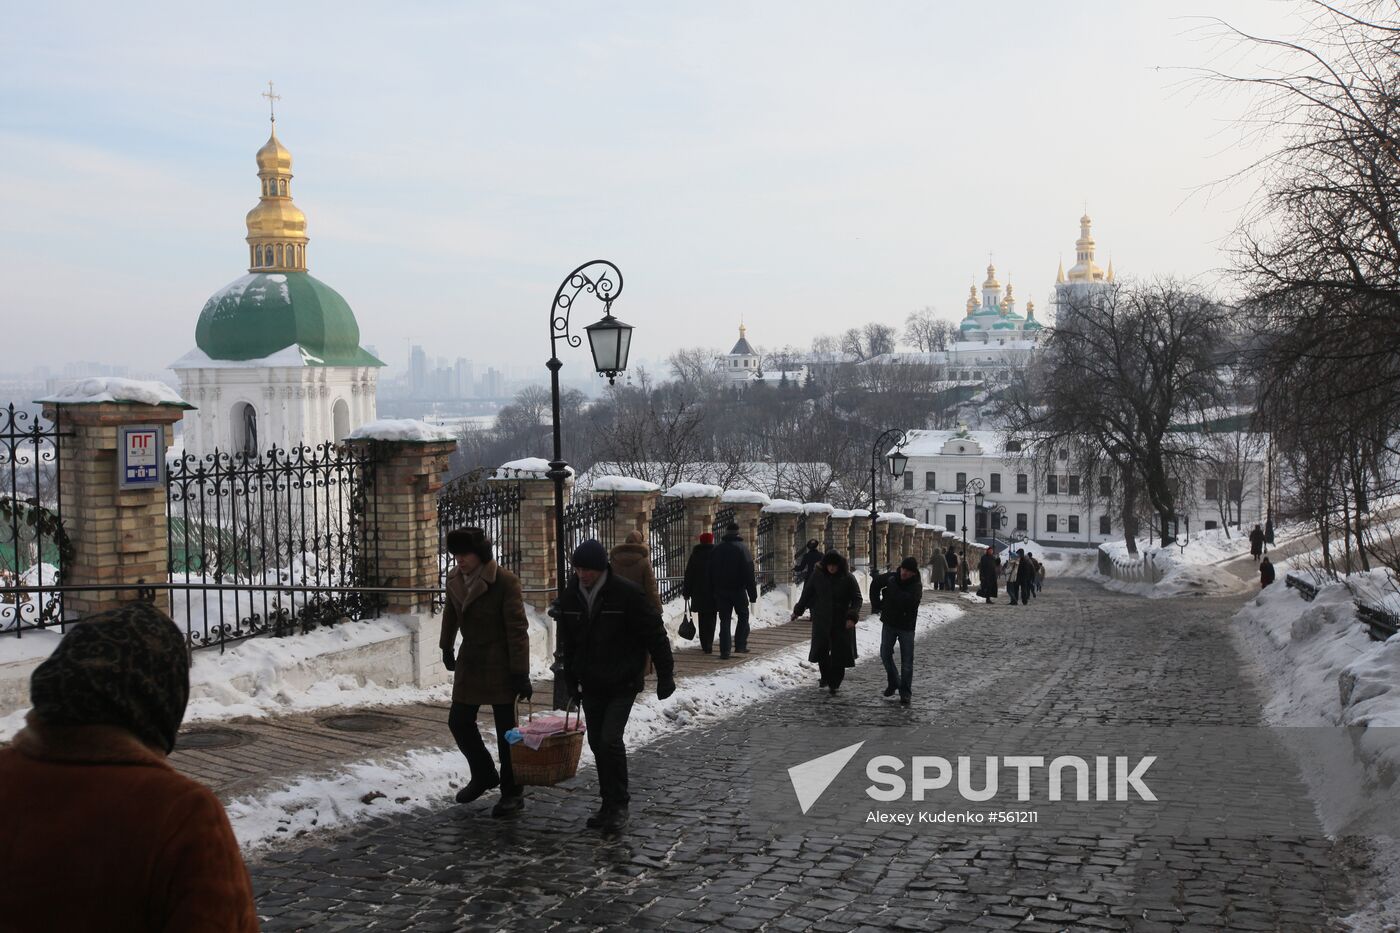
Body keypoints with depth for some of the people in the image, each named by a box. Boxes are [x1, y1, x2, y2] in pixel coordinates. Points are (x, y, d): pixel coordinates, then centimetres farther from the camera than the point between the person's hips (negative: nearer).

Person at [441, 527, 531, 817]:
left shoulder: (505, 581, -18)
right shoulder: (455, 578, 2)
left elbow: (517, 630, -18)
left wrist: (521, 674, -19)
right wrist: (447, 648, 28)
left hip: (499, 666, -6)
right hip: (469, 662, 7)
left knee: (506, 729, 1)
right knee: (459, 721, 10)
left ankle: (512, 793, 13)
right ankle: (484, 775, 32)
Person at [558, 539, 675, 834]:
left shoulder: (626, 594, -16)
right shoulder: (570, 596, 1)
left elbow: (655, 635, -10)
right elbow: (567, 642, 14)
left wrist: (665, 675, -8)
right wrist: (571, 681, 17)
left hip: (622, 684, -5)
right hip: (591, 685, 6)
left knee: (610, 740, -14)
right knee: (597, 743, 9)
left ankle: (618, 804, 1)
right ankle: (610, 804, 22)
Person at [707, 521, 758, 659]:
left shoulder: (717, 549, 3)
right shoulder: (741, 548, -10)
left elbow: (711, 572, 8)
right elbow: (749, 573, -12)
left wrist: (714, 590, 14)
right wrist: (753, 593, -8)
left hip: (721, 590, 3)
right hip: (738, 590, -3)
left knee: (724, 620, 6)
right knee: (743, 617, 14)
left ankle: (724, 651, 1)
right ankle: (740, 645, 5)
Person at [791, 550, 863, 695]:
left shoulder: (848, 579, -7)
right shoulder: (817, 577, -1)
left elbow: (857, 599, -5)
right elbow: (806, 595, 11)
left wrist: (852, 617, -18)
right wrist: (797, 611, 14)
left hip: (841, 623, -2)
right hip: (821, 621, 2)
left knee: (839, 653, -2)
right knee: (821, 650, 4)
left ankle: (834, 683, 11)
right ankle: (826, 677, 27)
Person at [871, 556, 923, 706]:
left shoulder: (916, 586, -17)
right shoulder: (891, 577, -6)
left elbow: (907, 600, -36)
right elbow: (875, 585, 12)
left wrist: (893, 589, -27)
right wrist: (876, 604, 7)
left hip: (906, 626, -4)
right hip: (889, 623, 4)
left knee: (906, 661, -1)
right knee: (885, 654, 11)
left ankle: (905, 692, 9)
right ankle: (893, 683, 32)